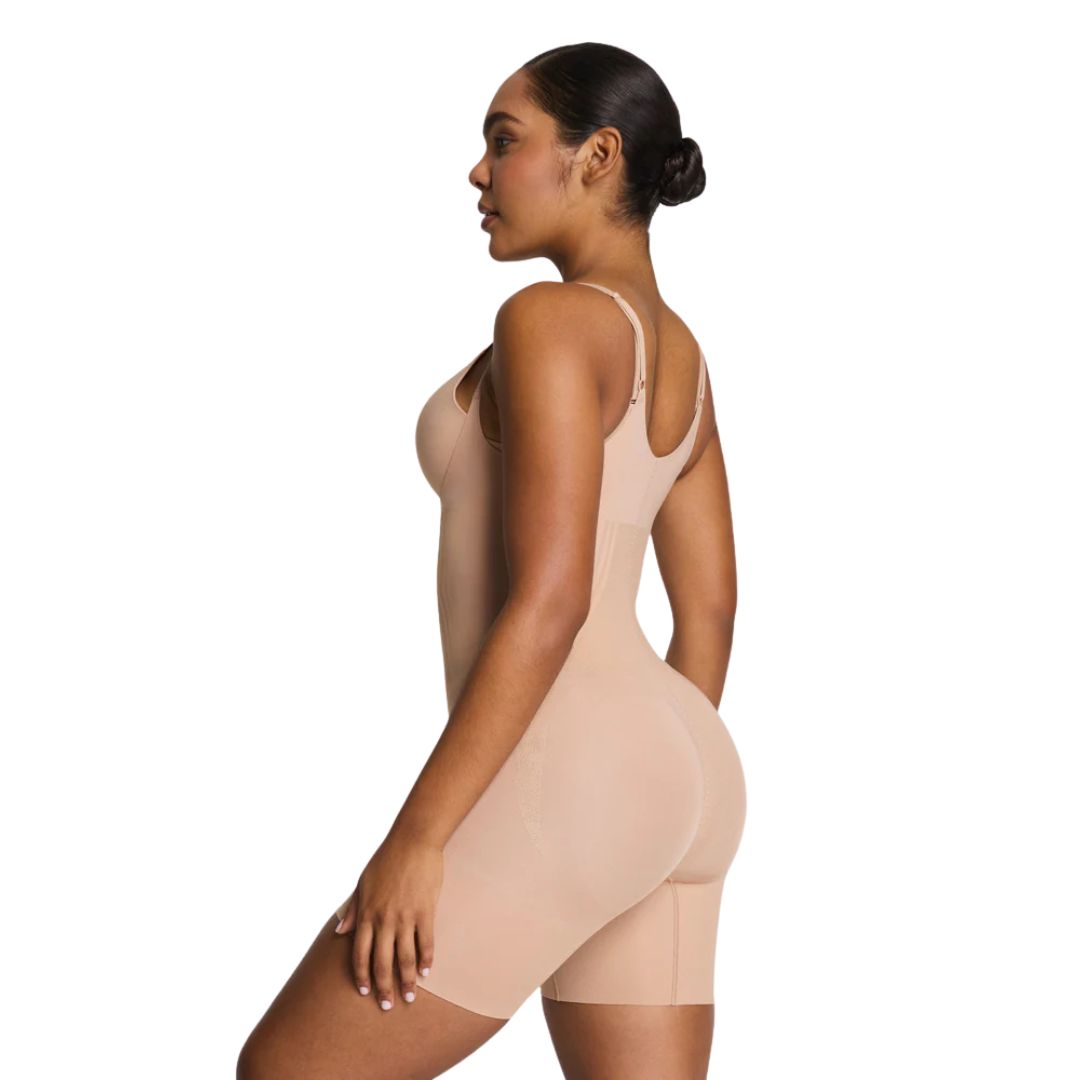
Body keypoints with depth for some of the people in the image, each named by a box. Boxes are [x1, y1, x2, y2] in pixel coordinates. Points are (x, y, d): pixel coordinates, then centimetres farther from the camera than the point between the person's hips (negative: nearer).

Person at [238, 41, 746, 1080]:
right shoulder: (676, 356, 16)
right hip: (652, 797, 10)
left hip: (561, 792, -9)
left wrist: (416, 835, -19)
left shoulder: (550, 321, -13)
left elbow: (548, 602, -21)